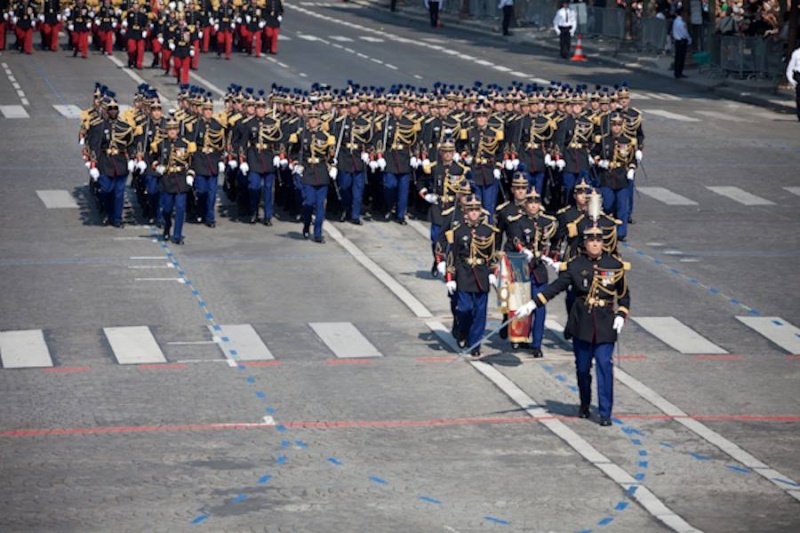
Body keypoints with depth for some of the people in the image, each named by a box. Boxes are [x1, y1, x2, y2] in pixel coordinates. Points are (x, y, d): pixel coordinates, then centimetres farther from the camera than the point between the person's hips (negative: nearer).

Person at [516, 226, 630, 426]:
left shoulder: (615, 265, 1)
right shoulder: (574, 266, 0)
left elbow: (624, 294, 10)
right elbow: (556, 287, 0)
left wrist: (621, 315, -2)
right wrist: (533, 304, -8)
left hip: (605, 325, -1)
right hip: (581, 324, 1)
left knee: (605, 367, -8)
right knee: (582, 367, 9)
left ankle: (605, 413, -4)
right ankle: (585, 404, 32)